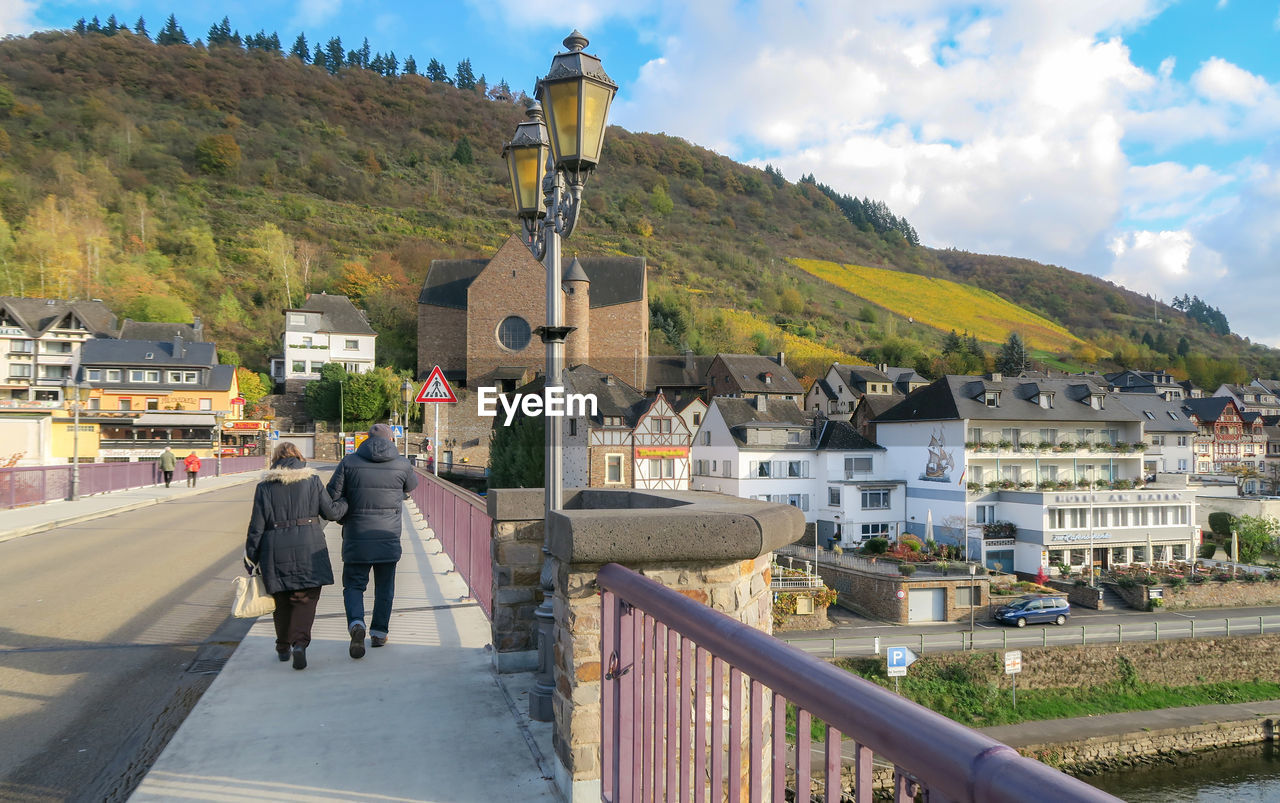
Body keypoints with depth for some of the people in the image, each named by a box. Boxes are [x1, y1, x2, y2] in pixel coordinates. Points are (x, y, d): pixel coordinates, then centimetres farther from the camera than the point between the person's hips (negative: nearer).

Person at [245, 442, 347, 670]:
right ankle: (300, 643, -16)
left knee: (282, 599, 17)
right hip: (309, 548, -1)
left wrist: (251, 557, 8)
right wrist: (347, 504, 21)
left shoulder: (265, 486, 2)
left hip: (276, 551, 1)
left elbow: (257, 525, 1)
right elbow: (330, 511, 1)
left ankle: (283, 647, 28)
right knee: (306, 598, 3)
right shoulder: (312, 480, 0)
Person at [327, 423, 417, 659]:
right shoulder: (401, 465, -2)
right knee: (384, 588, 15)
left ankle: (356, 623, -15)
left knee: (353, 585, 8)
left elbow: (331, 496, -4)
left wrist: (343, 517, 13)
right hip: (389, 538, 1)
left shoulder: (349, 462, -3)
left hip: (356, 538, -1)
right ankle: (378, 633, 19)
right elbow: (412, 485, 18)